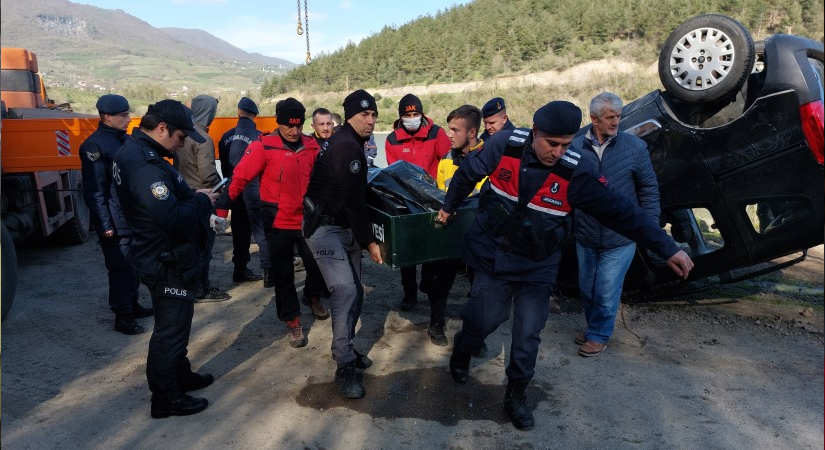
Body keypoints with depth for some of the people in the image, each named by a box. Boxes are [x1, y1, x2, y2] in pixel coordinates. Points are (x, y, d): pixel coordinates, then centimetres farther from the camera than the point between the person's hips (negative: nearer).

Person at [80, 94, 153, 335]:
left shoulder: (124, 140, 13)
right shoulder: (94, 145, -14)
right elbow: (94, 189, -17)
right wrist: (104, 224, -19)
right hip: (116, 222, -9)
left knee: (134, 265, 17)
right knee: (121, 269, -3)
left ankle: (133, 305, 31)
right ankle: (122, 316, 7)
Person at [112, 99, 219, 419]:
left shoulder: (136, 151, 7)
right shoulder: (145, 165, -28)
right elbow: (172, 217, -35)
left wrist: (195, 197, -1)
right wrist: (202, 201, -19)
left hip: (165, 260, 11)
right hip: (167, 264, -11)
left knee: (174, 325, 25)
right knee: (170, 330, 5)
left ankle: (180, 376, 43)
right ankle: (166, 400, 21)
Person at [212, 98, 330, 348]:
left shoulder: (312, 147, 0)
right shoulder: (264, 147, -12)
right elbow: (239, 178, -15)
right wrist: (222, 210, -19)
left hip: (307, 220, 4)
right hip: (278, 223, -3)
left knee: (317, 265, 12)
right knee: (283, 275, 7)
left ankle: (313, 297, 44)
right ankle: (292, 321, 23)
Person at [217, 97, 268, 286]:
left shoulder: (227, 137, 4)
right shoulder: (258, 136, -12)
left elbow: (224, 165, 11)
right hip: (252, 190, -5)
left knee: (240, 229, 15)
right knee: (260, 229, -2)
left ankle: (240, 269, 21)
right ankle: (269, 272, -5)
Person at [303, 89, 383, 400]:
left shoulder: (350, 143, 13)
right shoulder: (346, 146, -18)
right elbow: (353, 199, -21)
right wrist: (369, 241, -16)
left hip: (344, 226, 10)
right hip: (325, 227, -10)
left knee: (354, 291, 12)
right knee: (344, 290, -16)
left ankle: (345, 350, 27)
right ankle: (345, 367, -9)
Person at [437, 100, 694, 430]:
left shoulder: (576, 173, -18)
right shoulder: (504, 146, -15)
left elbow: (620, 211, -16)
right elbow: (468, 174, 3)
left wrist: (668, 249, -19)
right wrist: (450, 206, 18)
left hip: (537, 267, 0)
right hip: (492, 255, 0)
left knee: (528, 334, 4)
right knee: (483, 319, 7)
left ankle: (516, 395, 27)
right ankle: (461, 354, 42)